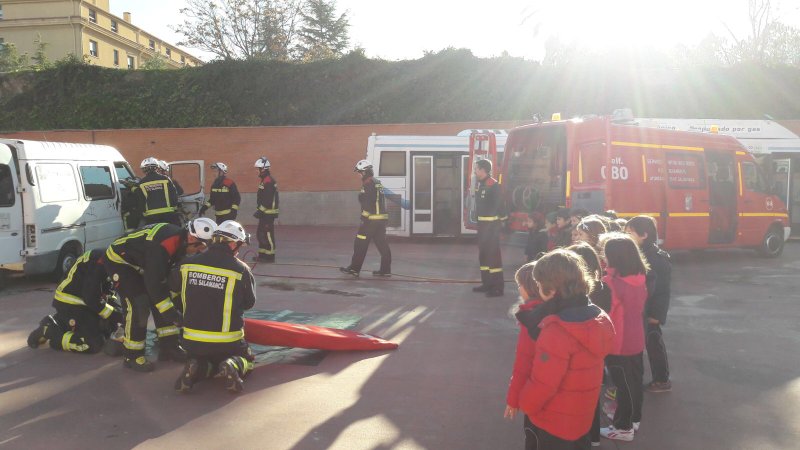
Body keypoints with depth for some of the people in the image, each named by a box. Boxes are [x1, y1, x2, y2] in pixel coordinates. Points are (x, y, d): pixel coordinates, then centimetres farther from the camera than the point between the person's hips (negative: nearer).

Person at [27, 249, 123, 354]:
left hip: (80, 303, 10)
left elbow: (105, 290, 14)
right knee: (95, 343, -15)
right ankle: (48, 332, -5)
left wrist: (117, 308, 1)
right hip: (70, 305, -10)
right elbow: (91, 298, -25)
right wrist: (115, 314, -19)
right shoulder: (99, 261, -24)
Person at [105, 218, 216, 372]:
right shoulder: (162, 245, -37)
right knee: (138, 307, -15)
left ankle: (169, 346, 12)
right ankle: (132, 356, -1)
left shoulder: (181, 239, -10)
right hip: (120, 261, -9)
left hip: (141, 263, 9)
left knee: (164, 298, 3)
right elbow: (153, 282, -34)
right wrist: (170, 311, -29)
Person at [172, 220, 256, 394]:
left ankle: (195, 369, -3)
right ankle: (232, 366, -10)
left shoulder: (188, 263, -4)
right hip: (227, 340, -3)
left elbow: (173, 284, 16)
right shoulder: (241, 269, -12)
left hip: (192, 340, 3)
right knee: (246, 359, 25)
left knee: (202, 359, 33)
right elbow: (249, 303, 0)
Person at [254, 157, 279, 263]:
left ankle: (270, 256, -1)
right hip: (265, 212, 11)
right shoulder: (264, 179, 16)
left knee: (268, 234, -7)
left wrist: (260, 210, -21)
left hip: (268, 212, -11)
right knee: (260, 233, 14)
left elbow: (268, 199, -24)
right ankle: (263, 254, 22)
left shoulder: (269, 181, -18)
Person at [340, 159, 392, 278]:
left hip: (371, 219, -9)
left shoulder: (369, 184, -13)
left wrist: (364, 217, -17)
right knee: (382, 244, 9)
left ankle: (354, 269, 4)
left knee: (361, 244, -1)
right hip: (382, 218, 9)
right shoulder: (377, 183, 18)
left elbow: (367, 203, -19)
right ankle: (385, 270, 9)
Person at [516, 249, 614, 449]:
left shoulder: (557, 331, -30)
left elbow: (542, 384, -24)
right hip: (581, 419, 7)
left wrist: (525, 404, -6)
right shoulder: (598, 319, -4)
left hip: (550, 424, -7)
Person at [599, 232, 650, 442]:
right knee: (634, 381, 20)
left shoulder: (611, 282, -25)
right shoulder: (639, 279, -1)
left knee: (624, 384, 6)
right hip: (635, 340, 7)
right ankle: (632, 417, 37)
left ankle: (624, 427, 20)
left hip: (618, 343, -7)